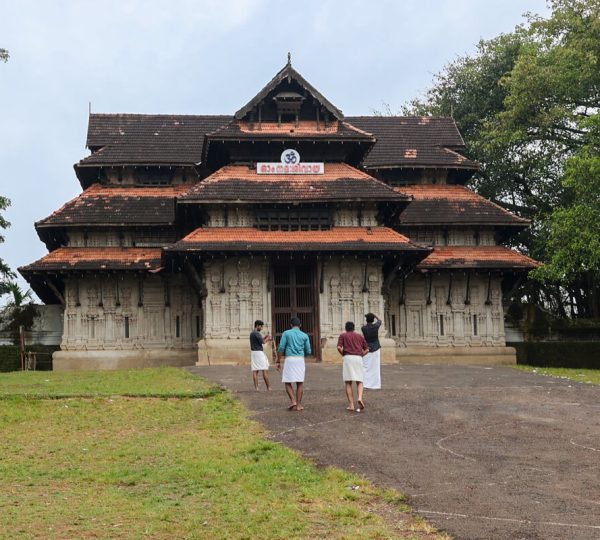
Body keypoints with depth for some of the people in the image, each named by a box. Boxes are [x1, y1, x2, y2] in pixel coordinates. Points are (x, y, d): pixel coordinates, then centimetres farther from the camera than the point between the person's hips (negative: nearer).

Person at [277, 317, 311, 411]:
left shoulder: (286, 333, 3)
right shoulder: (304, 335, 9)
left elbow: (281, 348, -3)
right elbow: (308, 351, 10)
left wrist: (278, 362, 3)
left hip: (289, 359, -2)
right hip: (300, 360, 2)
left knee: (288, 382, 7)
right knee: (300, 383, 6)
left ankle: (293, 401, -10)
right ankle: (298, 405, 3)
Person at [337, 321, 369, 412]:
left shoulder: (342, 335, 12)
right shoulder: (359, 336, 22)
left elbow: (339, 347, -4)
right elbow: (367, 350, 16)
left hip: (348, 358, -2)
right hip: (358, 359, 2)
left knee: (348, 383, 4)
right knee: (359, 382, 5)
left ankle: (351, 405, -4)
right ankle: (360, 398, -23)